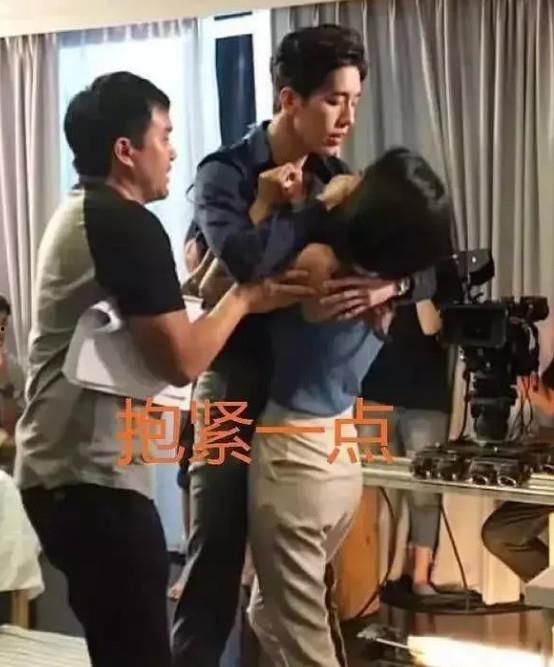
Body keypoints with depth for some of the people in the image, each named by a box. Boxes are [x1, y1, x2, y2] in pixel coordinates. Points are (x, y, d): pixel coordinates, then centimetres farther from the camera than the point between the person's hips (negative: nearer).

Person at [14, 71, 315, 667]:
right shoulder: (128, 223, -15)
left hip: (61, 466, 11)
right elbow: (180, 360, -19)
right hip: (93, 476, -11)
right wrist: (245, 297, -4)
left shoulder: (79, 214, 17)